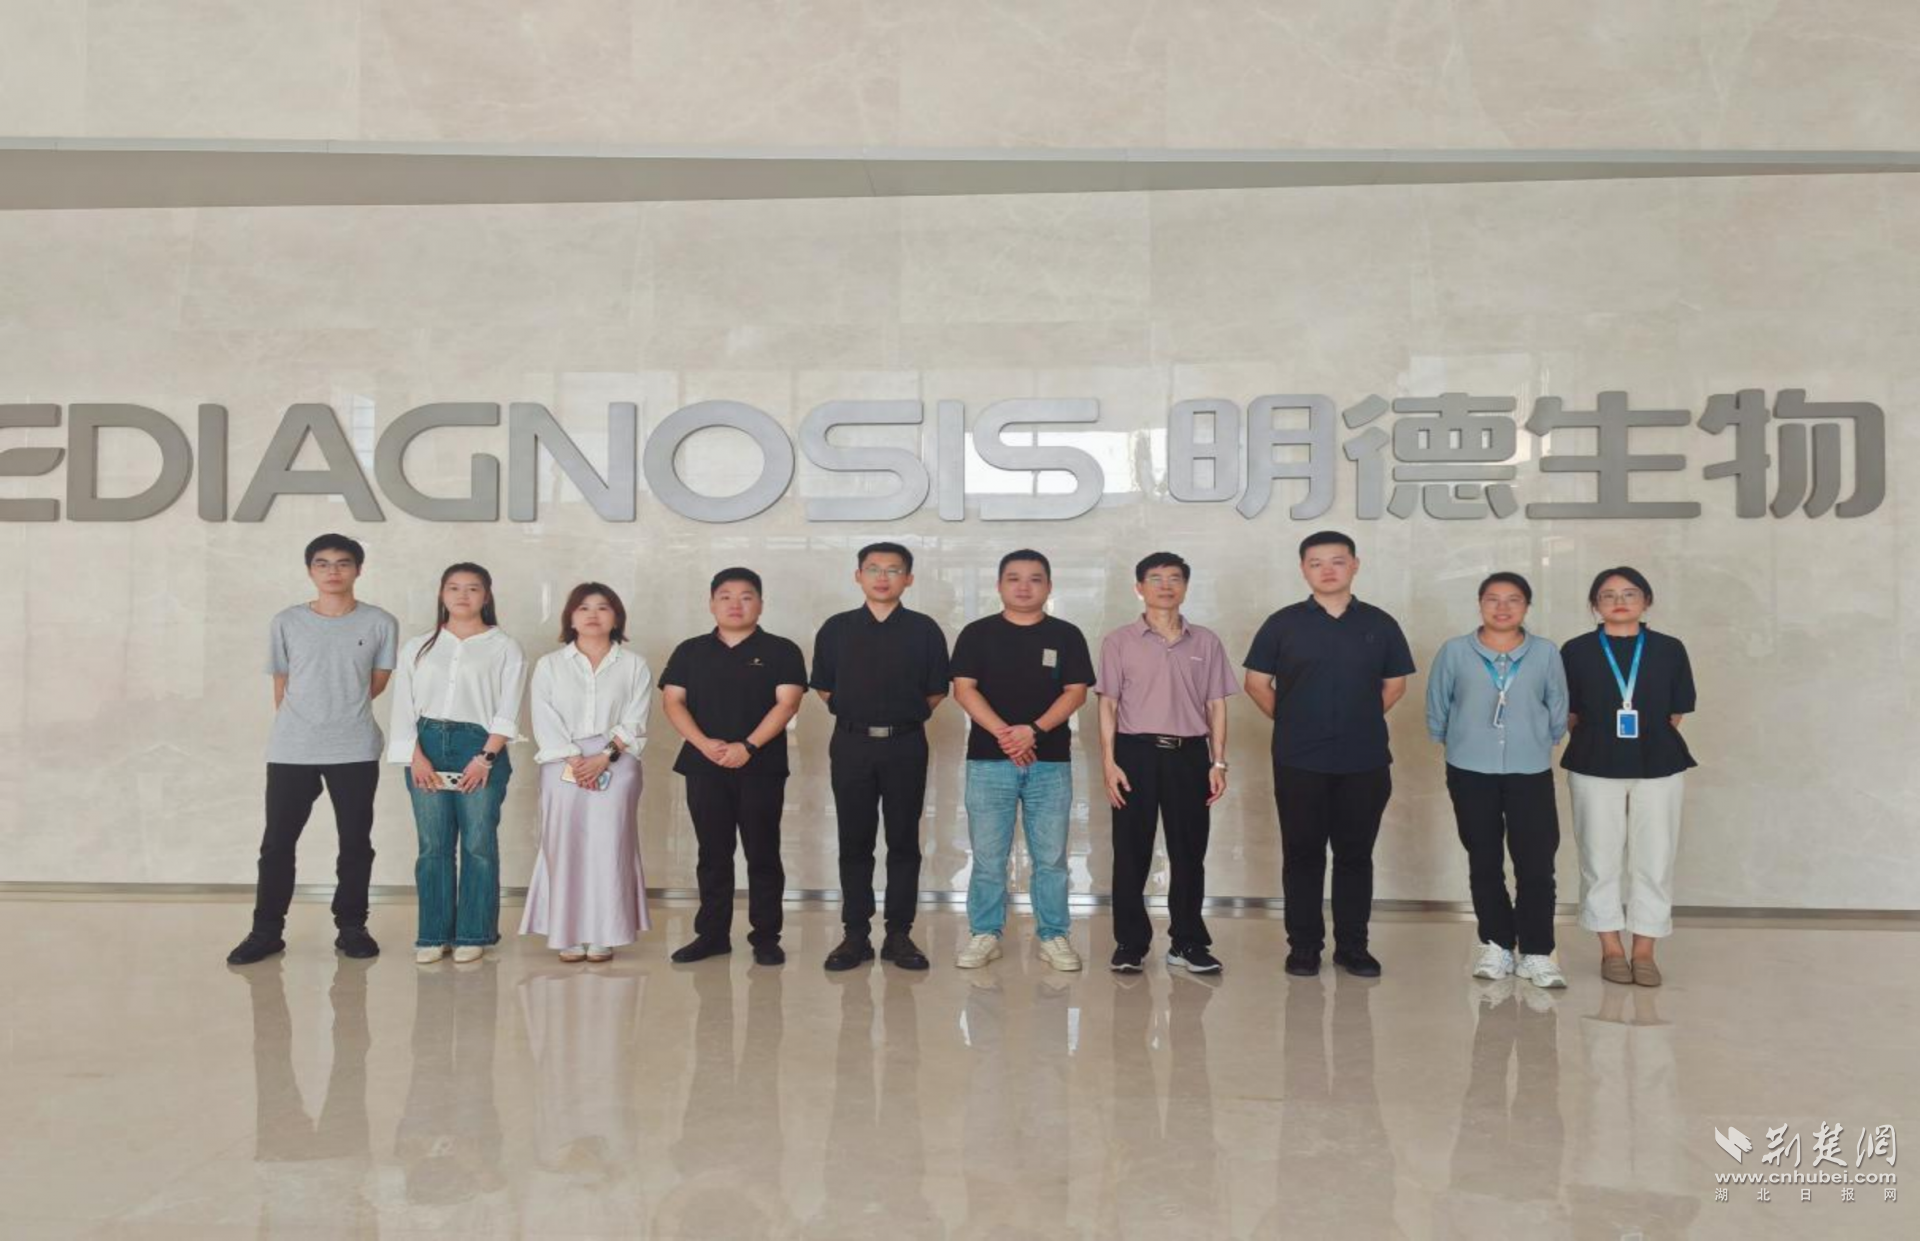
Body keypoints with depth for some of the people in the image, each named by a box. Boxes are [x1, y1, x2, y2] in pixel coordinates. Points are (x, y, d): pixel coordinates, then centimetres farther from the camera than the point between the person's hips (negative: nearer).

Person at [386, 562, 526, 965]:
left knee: (479, 845, -1)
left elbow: (507, 710, -2)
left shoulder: (504, 648, 5)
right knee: (433, 846, 4)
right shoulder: (418, 647, 13)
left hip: (480, 748, -2)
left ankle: (473, 935, 8)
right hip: (427, 747, 2)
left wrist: (485, 757, -12)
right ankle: (433, 935, 13)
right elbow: (404, 708, 7)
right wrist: (416, 757, -5)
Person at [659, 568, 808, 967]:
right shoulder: (690, 651, 10)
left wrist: (748, 746, -18)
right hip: (704, 767, 2)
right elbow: (673, 701, 2)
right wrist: (704, 744, -14)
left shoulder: (781, 651, 3)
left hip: (761, 767, -2)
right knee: (713, 855, 9)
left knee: (763, 855, 2)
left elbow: (787, 702, -7)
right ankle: (712, 934, 17)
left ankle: (766, 937, 9)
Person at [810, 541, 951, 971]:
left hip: (905, 745, -1)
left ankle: (899, 935, 13)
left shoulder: (924, 630, 2)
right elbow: (825, 688, 11)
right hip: (851, 745, 1)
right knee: (854, 842, 5)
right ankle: (856, 934, 13)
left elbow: (935, 693, 5)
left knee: (903, 842, 4)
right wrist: (859, 714, 9)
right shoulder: (836, 628, 6)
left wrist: (901, 716, 5)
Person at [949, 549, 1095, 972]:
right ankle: (985, 934, 15)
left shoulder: (1066, 636, 6)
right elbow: (964, 689, -3)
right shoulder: (977, 633, 5)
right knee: (987, 856, 4)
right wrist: (1003, 733, -16)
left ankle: (1054, 936, 16)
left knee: (1051, 857, 5)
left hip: (1051, 761, 1)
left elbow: (1076, 692, -1)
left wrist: (1034, 729, -15)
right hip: (988, 760, 0)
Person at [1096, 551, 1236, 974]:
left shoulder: (1205, 642, 9)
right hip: (1136, 752, -2)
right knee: (1131, 853, 2)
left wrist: (1218, 763, 2)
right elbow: (1108, 705, 1)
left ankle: (1187, 943, 17)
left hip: (1189, 753, 2)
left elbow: (1216, 706, 9)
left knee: (1189, 852, 6)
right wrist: (1109, 762, -7)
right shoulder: (1119, 641, 3)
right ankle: (1130, 943, 13)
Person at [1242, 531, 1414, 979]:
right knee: (1302, 853, 4)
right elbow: (1256, 682, 5)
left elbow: (1395, 684, 14)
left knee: (1355, 854, 8)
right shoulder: (1283, 623, 1)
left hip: (1364, 761, 1)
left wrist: (1361, 720, 8)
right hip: (1298, 761, -1)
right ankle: (1304, 945, 14)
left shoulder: (1380, 624, 6)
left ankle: (1352, 945, 18)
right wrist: (1291, 722, 5)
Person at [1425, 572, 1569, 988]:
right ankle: (1496, 945, 22)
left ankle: (1536, 953, 9)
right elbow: (1436, 708, 5)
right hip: (1470, 772, 0)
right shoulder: (1455, 652, -3)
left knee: (1537, 864, -3)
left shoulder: (1547, 653, -1)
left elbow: (1558, 711, 8)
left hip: (1531, 772, 0)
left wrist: (1539, 744, 11)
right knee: (1484, 863, 9)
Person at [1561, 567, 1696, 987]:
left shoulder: (1669, 650, 4)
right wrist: (1600, 740, 0)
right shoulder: (1577, 651, 3)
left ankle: (1644, 950, 14)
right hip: (1594, 766, 0)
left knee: (1654, 857, 3)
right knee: (1601, 857, 4)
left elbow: (1675, 713, 6)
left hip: (1658, 765, 1)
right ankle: (1611, 948, 15)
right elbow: (1568, 714, 5)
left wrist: (1651, 742, 1)